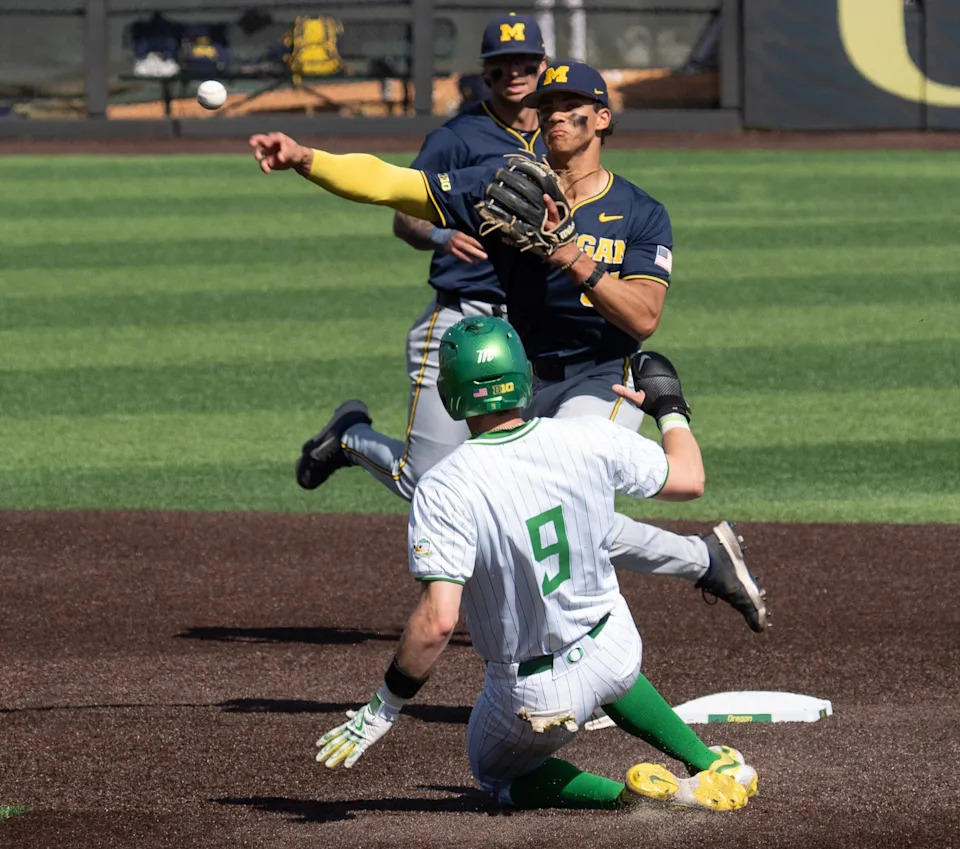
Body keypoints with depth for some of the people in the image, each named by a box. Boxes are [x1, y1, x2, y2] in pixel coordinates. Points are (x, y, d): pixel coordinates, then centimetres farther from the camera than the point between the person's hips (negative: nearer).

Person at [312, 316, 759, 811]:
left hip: (534, 700, -5)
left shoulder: (444, 491, -25)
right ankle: (714, 768, 33)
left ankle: (628, 794, 0)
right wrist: (669, 408, 22)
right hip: (618, 653, 5)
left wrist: (383, 709, -19)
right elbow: (689, 479, 3)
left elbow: (437, 621, -31)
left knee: (495, 772, 27)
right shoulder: (590, 441, -13)